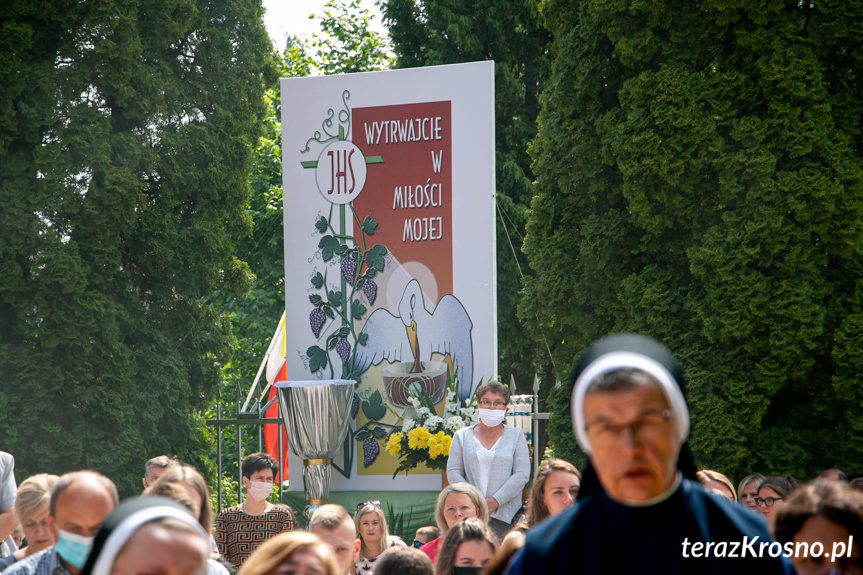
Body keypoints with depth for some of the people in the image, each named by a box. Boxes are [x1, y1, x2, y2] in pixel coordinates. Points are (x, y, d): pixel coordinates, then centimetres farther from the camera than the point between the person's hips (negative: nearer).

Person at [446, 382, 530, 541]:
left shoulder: (516, 436, 11)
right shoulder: (462, 436, 14)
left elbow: (522, 474, 1)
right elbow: (453, 472, 6)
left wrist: (494, 501, -10)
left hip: (505, 515, -1)